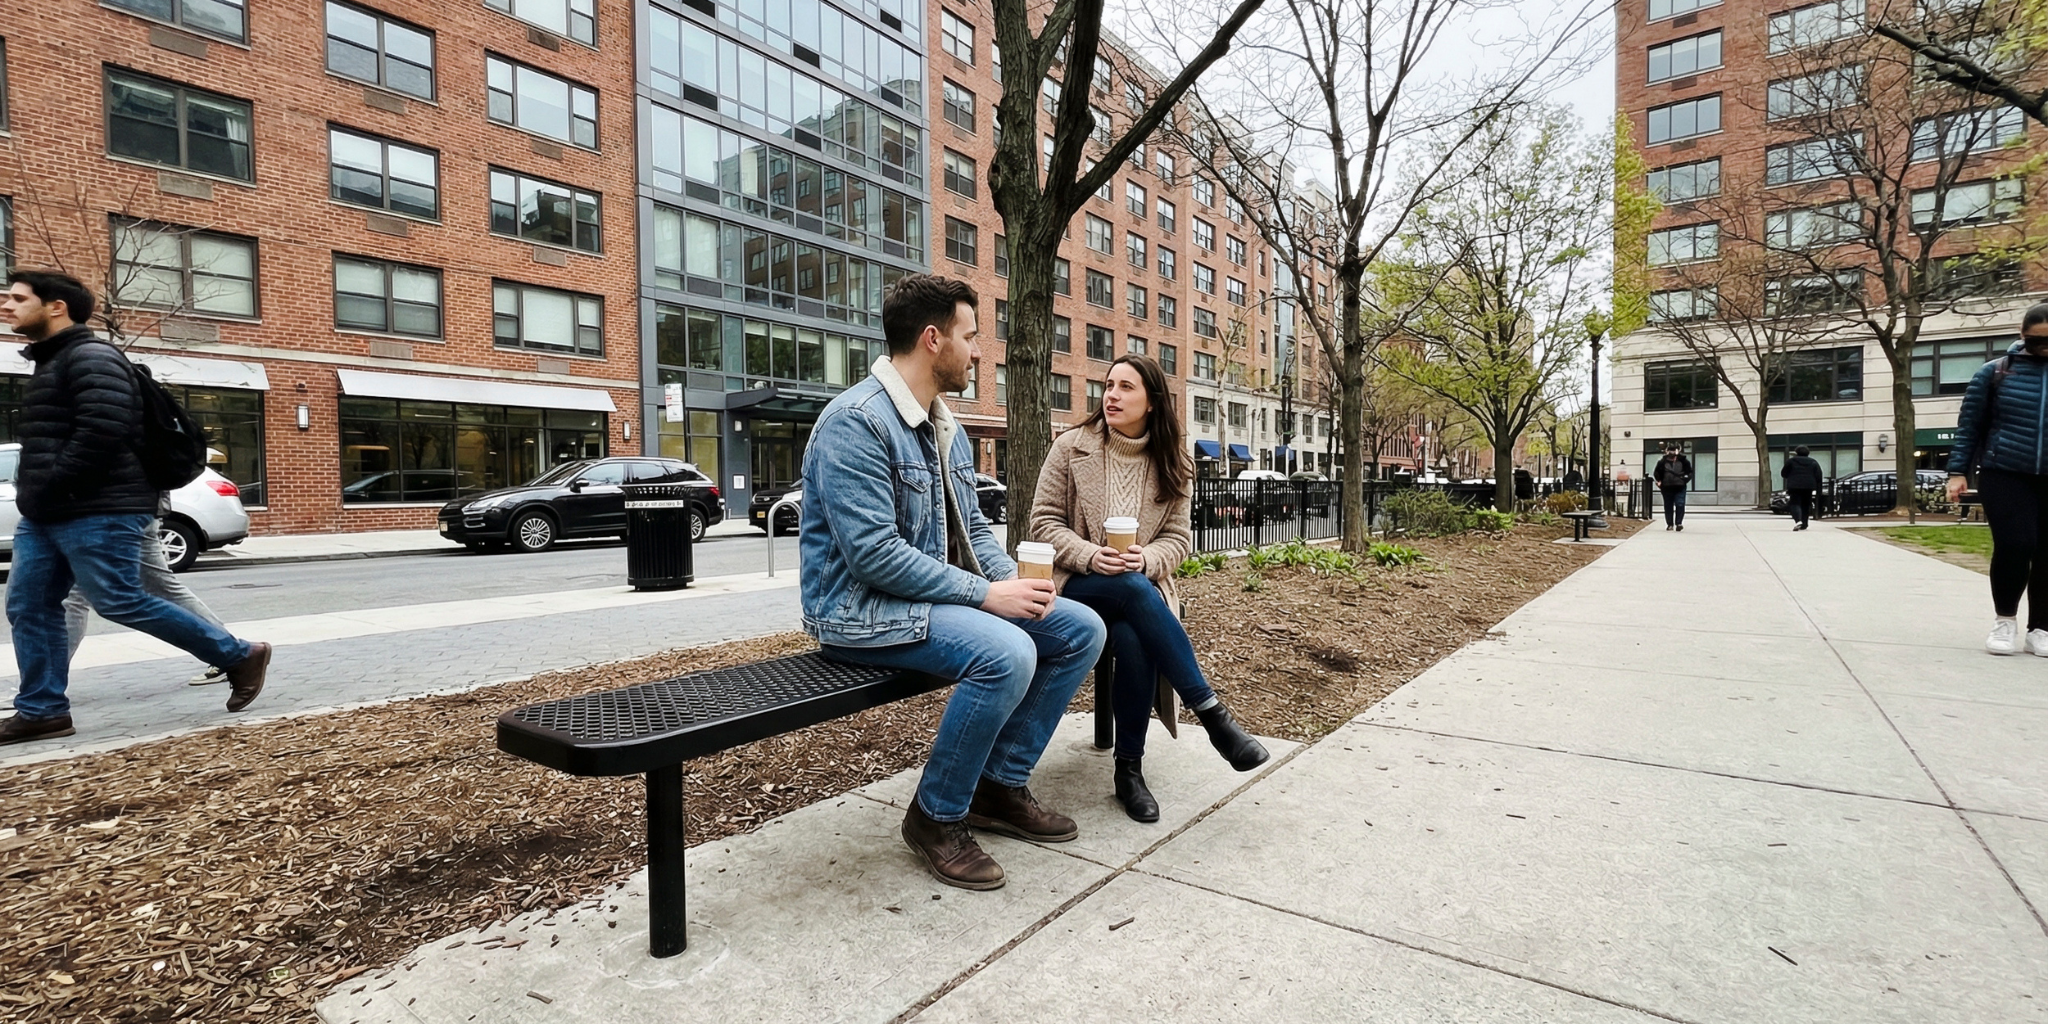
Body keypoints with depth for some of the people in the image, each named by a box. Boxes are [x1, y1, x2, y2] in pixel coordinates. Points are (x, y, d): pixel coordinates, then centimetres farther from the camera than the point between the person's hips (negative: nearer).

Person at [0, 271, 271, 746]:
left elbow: (102, 431, -24)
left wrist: (49, 488, -18)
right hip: (45, 516, 10)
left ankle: (240, 656, -1)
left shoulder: (90, 357, -12)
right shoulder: (50, 362, 21)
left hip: (96, 513, -10)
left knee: (121, 602, -10)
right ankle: (42, 711, 13)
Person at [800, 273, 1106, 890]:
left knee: (1081, 629, 0)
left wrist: (1012, 578, -5)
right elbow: (873, 554, -25)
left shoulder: (946, 428, 13)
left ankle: (1001, 785, 10)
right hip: (863, 608, -9)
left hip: (945, 593, 9)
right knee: (1005, 654, -32)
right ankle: (936, 817, -8)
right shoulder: (855, 421, -17)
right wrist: (986, 594, -23)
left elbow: (972, 527, 16)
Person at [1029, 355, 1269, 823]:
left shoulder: (1171, 465, 8)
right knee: (1132, 589, -36)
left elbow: (1178, 538, 6)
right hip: (1079, 584, -2)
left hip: (1142, 584, 2)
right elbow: (1044, 522, -1)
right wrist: (1090, 556, -19)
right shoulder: (1072, 447, 1)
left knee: (1135, 641, -34)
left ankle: (1129, 767, -16)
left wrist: (1145, 559, -18)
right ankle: (1212, 714, -30)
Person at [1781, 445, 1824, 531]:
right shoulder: (1813, 462, 10)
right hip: (1808, 486, 4)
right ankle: (1804, 524, 13)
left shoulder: (1791, 461, 1)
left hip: (1795, 486, -3)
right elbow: (1819, 475, 6)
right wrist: (1817, 487, 12)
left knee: (1795, 503, -5)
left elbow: (1783, 474, 4)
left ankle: (1797, 520, -29)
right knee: (1805, 505, 11)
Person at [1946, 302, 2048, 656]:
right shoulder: (1996, 371, 1)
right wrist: (1958, 471, -3)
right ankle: (2005, 619, 8)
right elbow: (1969, 425, 3)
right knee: (2014, 544, -13)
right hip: (2005, 475, -2)